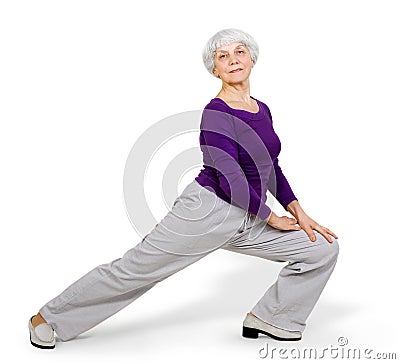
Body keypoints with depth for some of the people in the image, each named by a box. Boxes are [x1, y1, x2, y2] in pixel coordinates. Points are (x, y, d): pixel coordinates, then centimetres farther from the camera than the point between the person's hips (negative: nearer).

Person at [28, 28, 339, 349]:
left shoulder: (263, 110, 9)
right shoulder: (216, 114, -15)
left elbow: (272, 168, 18)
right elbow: (231, 180, -21)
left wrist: (298, 211, 8)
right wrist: (273, 219, -10)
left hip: (248, 220, 8)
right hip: (207, 211, -8)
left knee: (323, 248, 2)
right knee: (133, 269, -1)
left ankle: (269, 318, 16)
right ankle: (48, 317, 18)